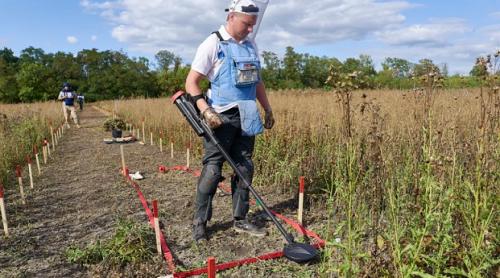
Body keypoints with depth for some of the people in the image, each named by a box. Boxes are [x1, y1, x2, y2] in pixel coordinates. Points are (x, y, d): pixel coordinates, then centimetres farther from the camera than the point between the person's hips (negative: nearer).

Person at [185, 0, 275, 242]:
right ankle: (199, 223, 11)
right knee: (212, 170, -4)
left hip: (246, 117, 7)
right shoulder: (213, 44, -6)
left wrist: (268, 109, 19)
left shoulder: (251, 45, 13)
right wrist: (206, 110, -22)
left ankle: (240, 220, 22)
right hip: (221, 117, -6)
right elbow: (191, 82, -9)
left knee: (245, 169, 9)